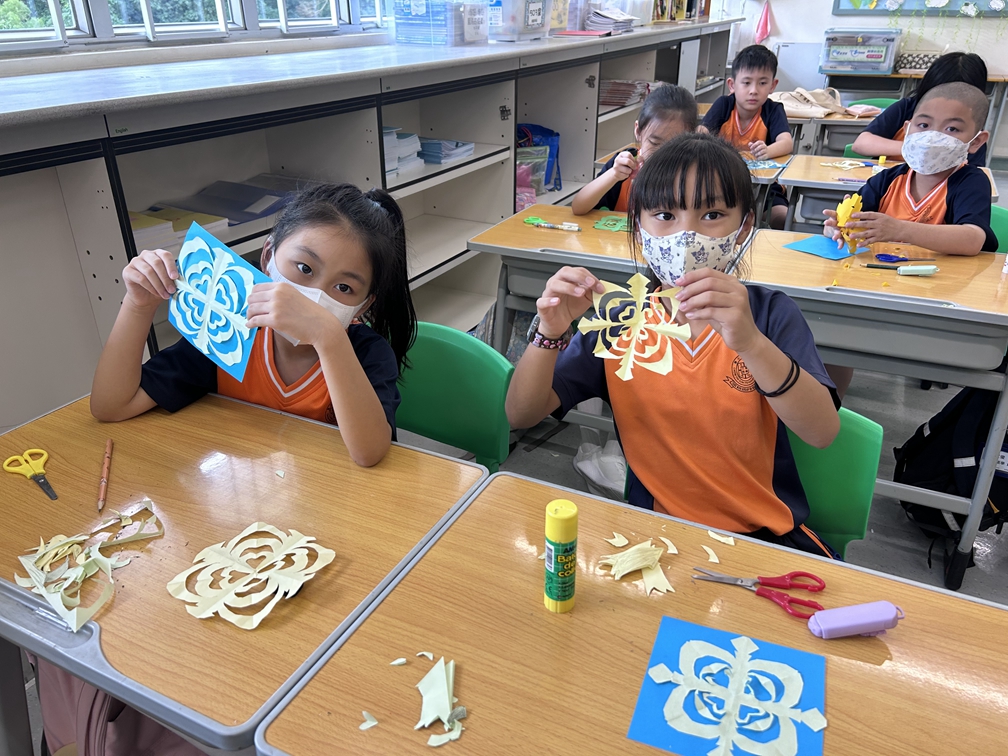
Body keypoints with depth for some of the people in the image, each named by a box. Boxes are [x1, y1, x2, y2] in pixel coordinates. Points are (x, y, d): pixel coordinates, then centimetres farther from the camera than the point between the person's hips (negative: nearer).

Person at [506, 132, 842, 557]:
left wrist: (750, 342, -34)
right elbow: (521, 415, -4)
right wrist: (551, 333, -22)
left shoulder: (769, 314, -3)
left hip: (766, 534, 0)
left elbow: (823, 433, -18)